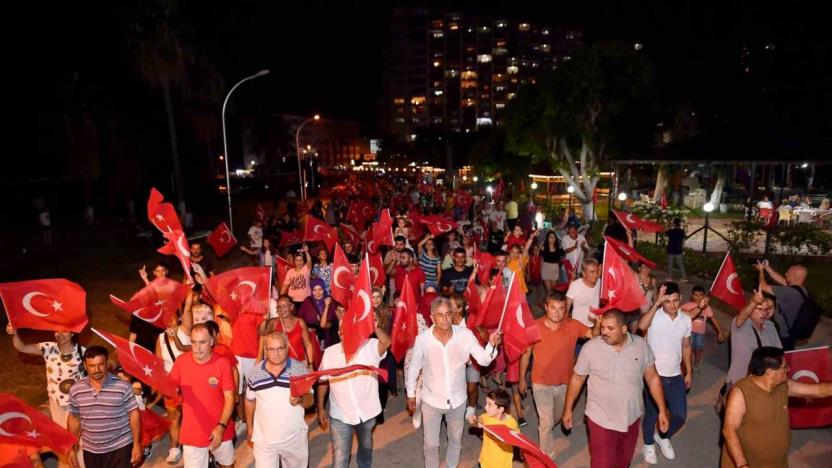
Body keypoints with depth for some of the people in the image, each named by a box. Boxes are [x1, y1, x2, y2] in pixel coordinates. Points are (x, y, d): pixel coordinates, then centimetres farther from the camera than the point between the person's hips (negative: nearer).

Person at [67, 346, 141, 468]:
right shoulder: (75, 390, -3)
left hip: (120, 448, -3)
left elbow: (134, 414, -7)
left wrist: (137, 444, -8)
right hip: (90, 450, 4)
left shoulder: (123, 387, -13)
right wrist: (72, 448, 9)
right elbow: (74, 419, 8)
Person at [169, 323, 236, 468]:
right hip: (192, 433, 1)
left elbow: (229, 398, -13)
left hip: (220, 430, 0)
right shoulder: (181, 361, -10)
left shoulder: (223, 363, -16)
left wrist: (221, 426, -20)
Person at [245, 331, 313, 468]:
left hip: (295, 438, 0)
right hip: (263, 439, 0)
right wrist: (249, 428, 12)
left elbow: (310, 400, -8)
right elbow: (250, 401, 8)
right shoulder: (254, 372, -6)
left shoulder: (300, 369, -11)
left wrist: (300, 400, -29)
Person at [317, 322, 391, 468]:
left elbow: (387, 342, -37)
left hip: (367, 412, 1)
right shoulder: (330, 352, -10)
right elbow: (323, 381, 0)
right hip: (340, 416, 0)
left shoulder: (371, 347, -16)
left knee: (366, 447, 28)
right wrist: (320, 408, 2)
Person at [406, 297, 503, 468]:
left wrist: (492, 345, -38)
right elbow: (414, 368, -6)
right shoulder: (422, 339, -21)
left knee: (455, 440, 24)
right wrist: (410, 394, 5)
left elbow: (483, 360, -17)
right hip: (431, 401, -2)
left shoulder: (465, 335, -20)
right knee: (431, 444, 13)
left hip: (457, 400, 2)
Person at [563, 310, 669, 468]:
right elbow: (577, 379, -6)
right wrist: (568, 409, -1)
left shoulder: (641, 345, -10)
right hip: (601, 420, -3)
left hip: (632, 418, 3)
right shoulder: (590, 348, -18)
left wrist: (662, 410, 1)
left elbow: (652, 378, 1)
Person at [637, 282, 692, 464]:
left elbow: (686, 347, 12)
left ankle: (663, 437, 38)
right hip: (654, 375, -4)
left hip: (676, 376, 4)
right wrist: (656, 303, -38)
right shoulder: (655, 315, -17)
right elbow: (642, 326, -40)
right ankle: (649, 444, 35)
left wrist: (689, 372, 13)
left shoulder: (686, 320, 0)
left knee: (680, 415, 9)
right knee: (652, 413, 11)